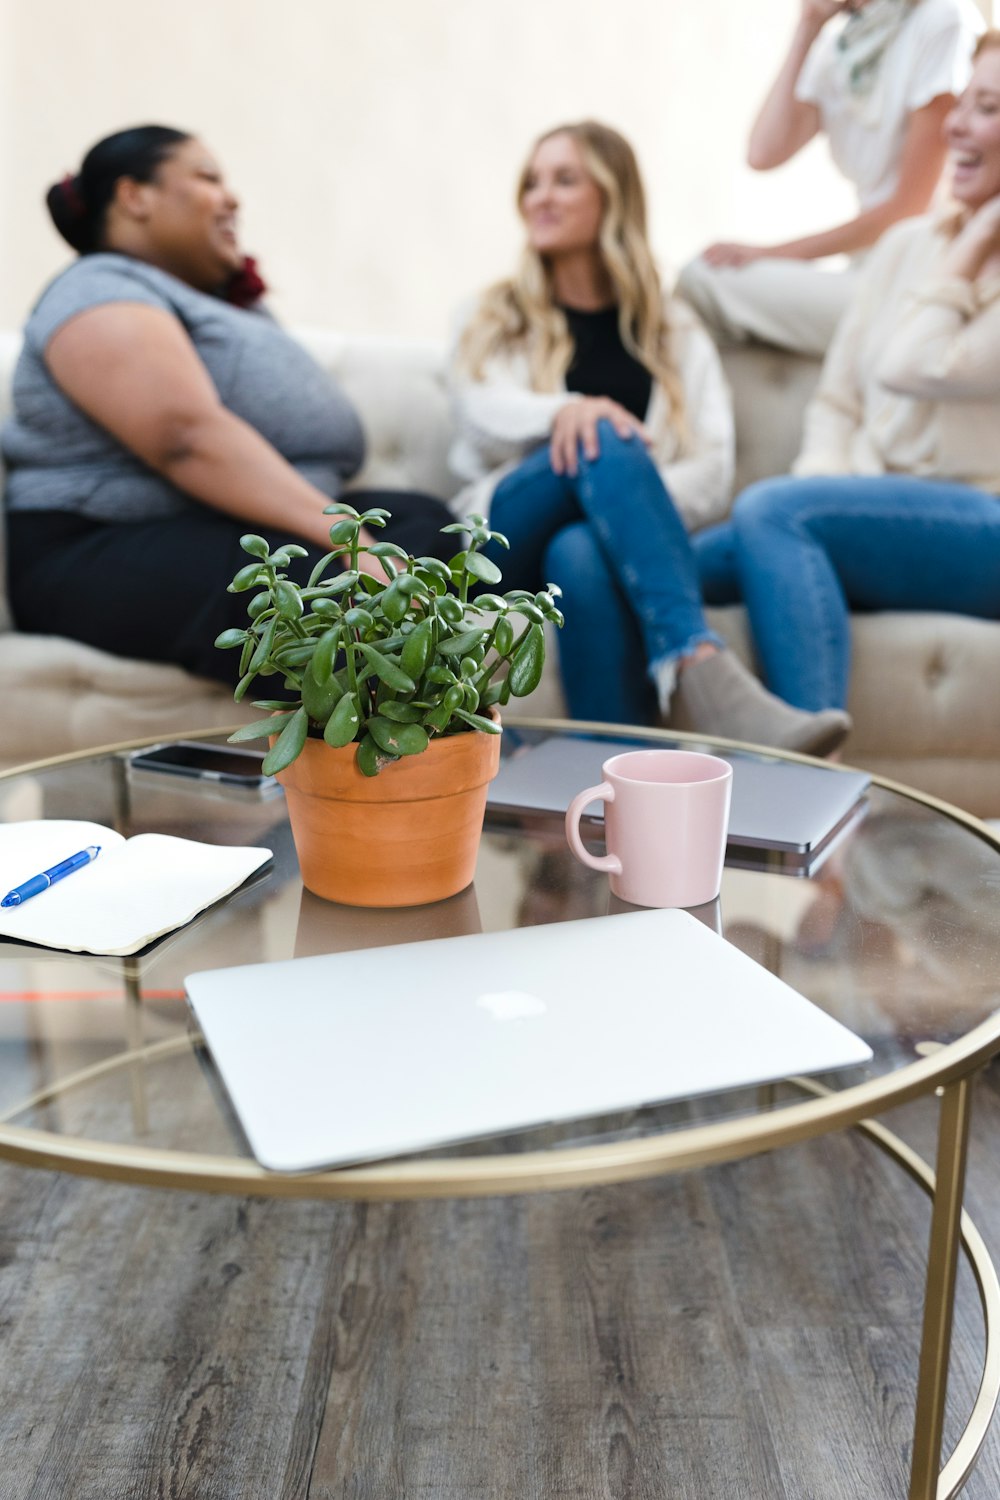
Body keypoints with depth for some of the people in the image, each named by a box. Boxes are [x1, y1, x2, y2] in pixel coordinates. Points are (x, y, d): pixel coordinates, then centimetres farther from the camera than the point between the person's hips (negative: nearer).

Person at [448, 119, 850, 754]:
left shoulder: (673, 331, 22)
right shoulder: (493, 318, 23)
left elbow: (714, 469, 6)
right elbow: (484, 414, 0)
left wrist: (635, 500, -16)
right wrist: (567, 411, -23)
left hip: (616, 545, 0)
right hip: (510, 541, 0)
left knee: (582, 554, -37)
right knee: (602, 440, -32)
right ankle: (698, 665, -52)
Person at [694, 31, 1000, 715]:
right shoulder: (909, 244, 16)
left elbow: (915, 366, -17)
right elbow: (837, 401, 14)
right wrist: (824, 482, -6)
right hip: (877, 521, 6)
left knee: (772, 509, -33)